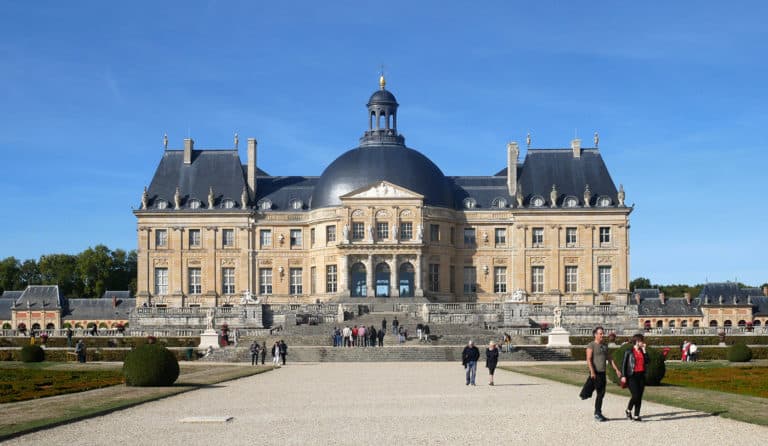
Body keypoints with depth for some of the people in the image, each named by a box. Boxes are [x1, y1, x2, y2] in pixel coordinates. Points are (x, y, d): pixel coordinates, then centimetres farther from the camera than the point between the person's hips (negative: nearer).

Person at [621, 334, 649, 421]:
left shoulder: (642, 351, 12)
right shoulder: (629, 351, -3)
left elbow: (647, 361, 1)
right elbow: (624, 363, -4)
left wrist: (644, 350, -1)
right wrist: (623, 376, -10)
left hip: (641, 375, 5)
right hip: (632, 376, -5)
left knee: (640, 397, 4)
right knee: (635, 395, -13)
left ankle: (636, 416, 10)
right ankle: (628, 410, 13)